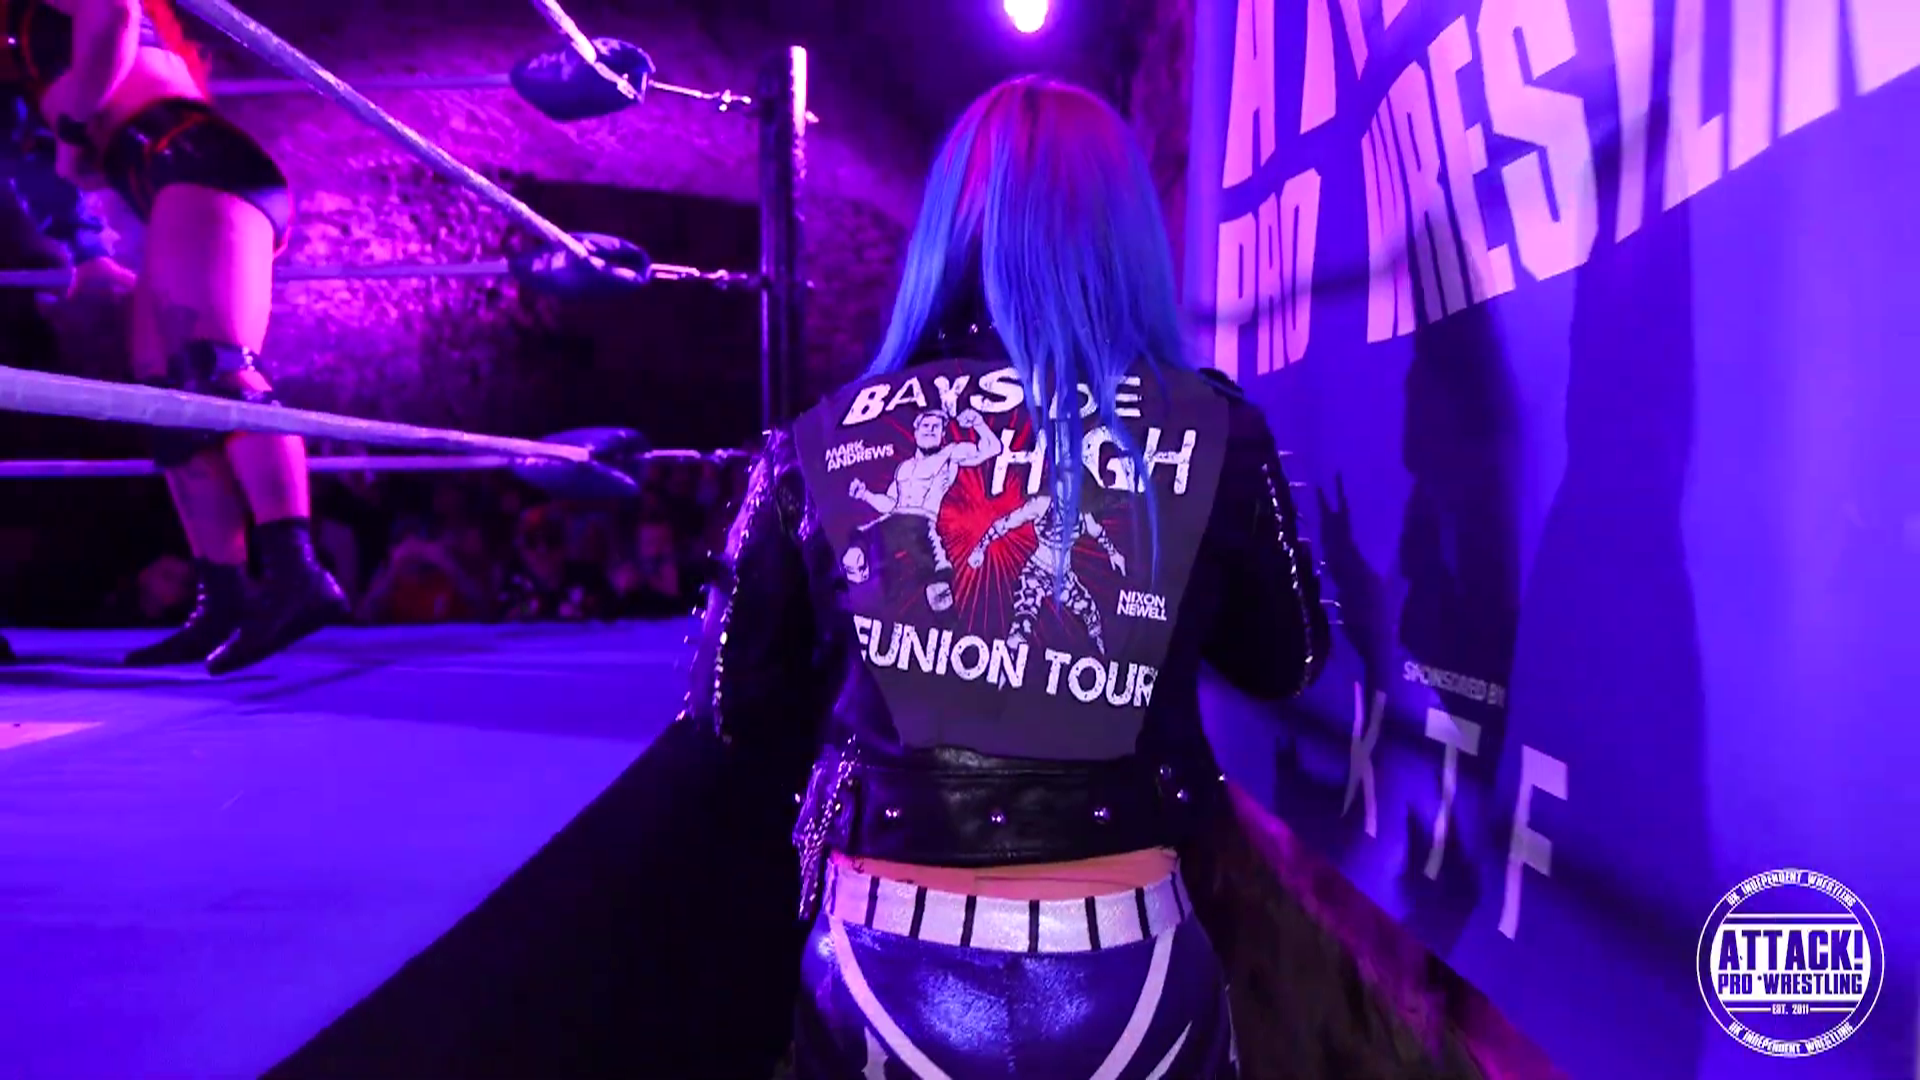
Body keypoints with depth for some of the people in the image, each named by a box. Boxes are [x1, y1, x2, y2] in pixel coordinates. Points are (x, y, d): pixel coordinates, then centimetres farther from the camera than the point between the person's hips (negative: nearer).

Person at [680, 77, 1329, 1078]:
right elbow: (1283, 666, 9)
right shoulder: (1209, 430, -7)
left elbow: (742, 712, 6)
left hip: (890, 975, 1)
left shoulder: (821, 442, -5)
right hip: (1124, 975, 0)